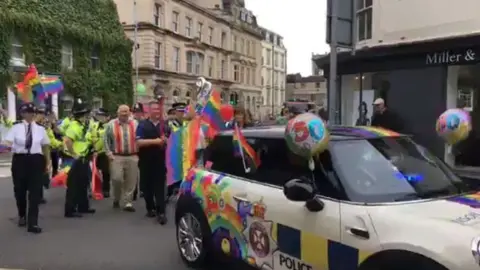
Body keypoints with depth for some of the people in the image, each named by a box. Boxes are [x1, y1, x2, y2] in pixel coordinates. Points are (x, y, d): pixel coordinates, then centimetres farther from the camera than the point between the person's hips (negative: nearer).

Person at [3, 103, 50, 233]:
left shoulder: (40, 129, 5)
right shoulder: (16, 127, 0)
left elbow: (45, 146, 14)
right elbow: (7, 143, -9)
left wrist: (47, 162, 18)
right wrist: (7, 147, -33)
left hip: (36, 160, 0)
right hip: (19, 160, 0)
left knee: (35, 191, -5)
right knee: (19, 190, 12)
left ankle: (33, 223, -2)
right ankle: (22, 216, 38)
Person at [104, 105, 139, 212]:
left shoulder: (135, 124, 6)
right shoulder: (111, 124, 3)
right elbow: (106, 140, 3)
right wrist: (109, 153, -5)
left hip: (132, 157, 2)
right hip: (116, 157, -1)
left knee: (131, 181, 3)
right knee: (117, 179, -8)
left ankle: (127, 202, 13)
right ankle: (116, 199, 18)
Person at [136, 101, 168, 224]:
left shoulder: (164, 125, 8)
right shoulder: (143, 125, -1)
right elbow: (139, 142, -12)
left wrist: (165, 140, -9)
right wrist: (154, 141, -20)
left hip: (160, 160, 1)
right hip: (146, 161, 0)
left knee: (160, 186, -4)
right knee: (147, 186, 9)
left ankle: (161, 212, -6)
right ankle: (150, 208, 25)